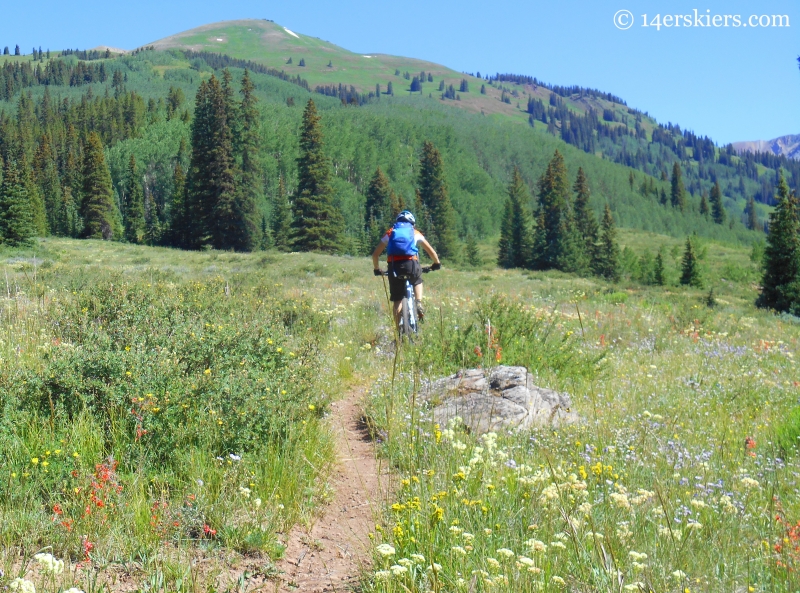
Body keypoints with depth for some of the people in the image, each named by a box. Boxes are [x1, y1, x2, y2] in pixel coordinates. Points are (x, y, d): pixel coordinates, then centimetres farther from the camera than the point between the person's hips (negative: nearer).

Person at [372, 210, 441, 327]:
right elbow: (431, 251, 18)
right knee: (417, 282, 33)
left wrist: (377, 269, 33)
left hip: (394, 266, 0)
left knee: (397, 300, 10)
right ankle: (418, 304, 10)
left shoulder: (390, 233, 23)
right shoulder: (415, 233, 21)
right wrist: (437, 263, 35)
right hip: (411, 264, 0)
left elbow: (375, 254, 20)